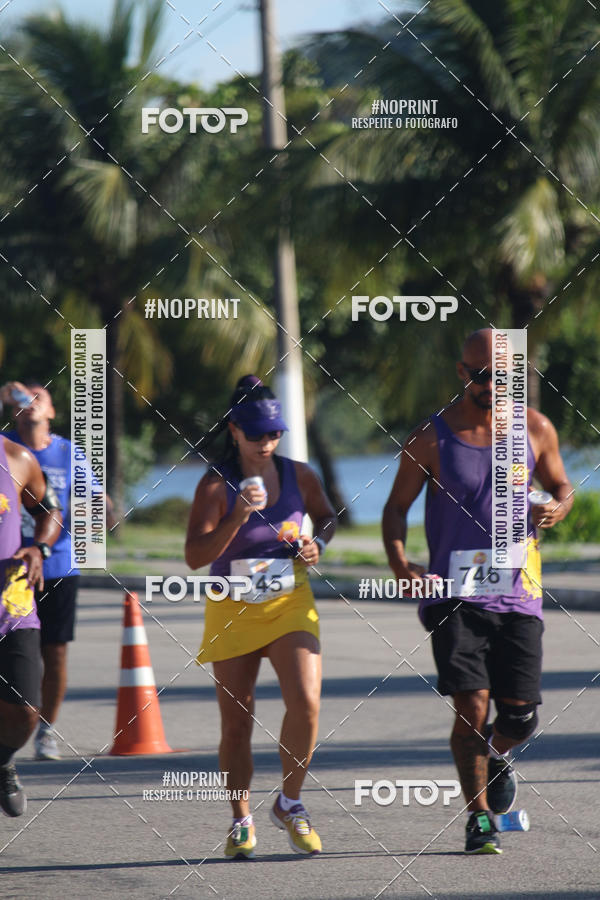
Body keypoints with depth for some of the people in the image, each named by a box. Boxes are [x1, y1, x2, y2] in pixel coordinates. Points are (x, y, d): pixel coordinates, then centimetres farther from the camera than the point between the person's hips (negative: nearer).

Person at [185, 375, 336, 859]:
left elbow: (326, 516, 20)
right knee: (236, 723, 4)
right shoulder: (217, 484, -10)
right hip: (233, 611, -1)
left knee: (306, 703, -17)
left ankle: (290, 804, 4)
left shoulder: (299, 476, -1)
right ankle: (242, 821, 22)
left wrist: (318, 544, -1)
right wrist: (237, 518, -29)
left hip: (291, 606, 1)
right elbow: (195, 556, -17)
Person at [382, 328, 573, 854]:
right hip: (455, 594, -2)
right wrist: (399, 563, -14)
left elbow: (560, 485, 18)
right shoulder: (431, 438, -2)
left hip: (518, 595, 2)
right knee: (471, 709, -11)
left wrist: (558, 509, -7)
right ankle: (479, 817, 3)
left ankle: (497, 758, 35)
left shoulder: (535, 430, 4)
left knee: (520, 716, 0)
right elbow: (397, 507, 4)